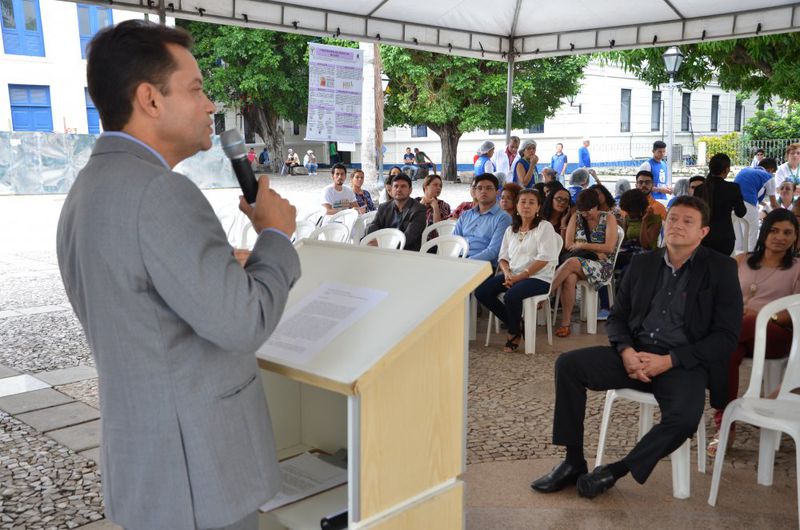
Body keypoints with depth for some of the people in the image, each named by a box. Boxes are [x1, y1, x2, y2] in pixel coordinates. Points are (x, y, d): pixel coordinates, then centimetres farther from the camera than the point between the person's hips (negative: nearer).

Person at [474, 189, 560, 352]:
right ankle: (514, 324, 2)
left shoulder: (544, 227, -5)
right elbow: (503, 257, 15)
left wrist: (520, 277, -17)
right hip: (513, 275, 7)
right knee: (481, 291, -14)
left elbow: (544, 258, -14)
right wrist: (507, 272, -9)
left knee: (511, 295, -34)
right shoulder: (510, 230, 15)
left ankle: (514, 333, -4)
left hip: (538, 277, -6)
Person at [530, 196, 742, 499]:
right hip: (635, 353, 4)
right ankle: (574, 462, -6)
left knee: (684, 418, -34)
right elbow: (618, 317, 13)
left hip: (684, 362, -4)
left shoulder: (721, 269, -1)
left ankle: (616, 471, -11)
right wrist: (626, 351, -10)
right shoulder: (642, 263, 11)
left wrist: (669, 361, -17)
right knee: (568, 364, -16)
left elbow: (726, 336, -6)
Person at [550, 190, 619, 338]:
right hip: (579, 260, 3)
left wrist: (583, 245, -9)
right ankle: (565, 323, -34)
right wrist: (596, 250, -7)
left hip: (602, 265, -2)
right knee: (570, 278, -36)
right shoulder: (576, 218, 13)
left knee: (571, 262, -35)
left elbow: (609, 248, -7)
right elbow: (568, 244, 2)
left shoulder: (608, 218, 4)